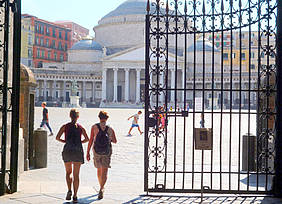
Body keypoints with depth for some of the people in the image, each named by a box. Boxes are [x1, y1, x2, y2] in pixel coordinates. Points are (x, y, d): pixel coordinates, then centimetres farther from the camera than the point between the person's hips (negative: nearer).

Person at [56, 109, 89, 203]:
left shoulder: (65, 126, 4)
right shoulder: (80, 127, 5)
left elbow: (57, 138, -4)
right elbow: (87, 139, -1)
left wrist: (65, 141, 11)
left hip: (67, 151, 0)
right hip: (78, 151, 0)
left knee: (68, 172, 18)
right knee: (76, 174, 4)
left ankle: (69, 190, -3)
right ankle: (75, 196, -1)